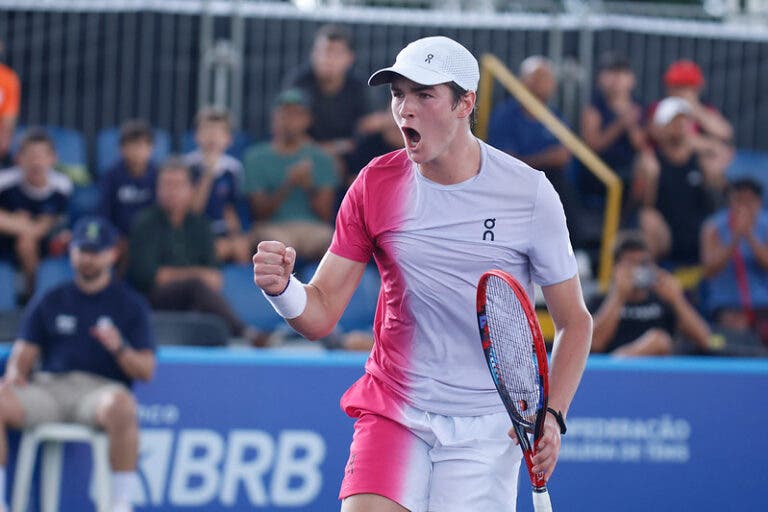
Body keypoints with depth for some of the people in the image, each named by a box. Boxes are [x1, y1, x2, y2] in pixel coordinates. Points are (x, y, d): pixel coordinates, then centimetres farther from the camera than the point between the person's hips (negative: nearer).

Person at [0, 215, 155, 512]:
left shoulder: (131, 304, 13)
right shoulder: (48, 302, 20)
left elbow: (146, 371, 6)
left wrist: (119, 348, -15)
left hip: (101, 387, -3)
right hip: (49, 386, 3)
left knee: (120, 405, -40)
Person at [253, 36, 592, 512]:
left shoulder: (528, 193, -7)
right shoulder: (376, 183, -1)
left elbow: (575, 321, 1)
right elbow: (320, 315, 0)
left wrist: (551, 416, -13)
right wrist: (282, 287, -23)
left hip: (486, 429, -1)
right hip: (393, 414, 1)